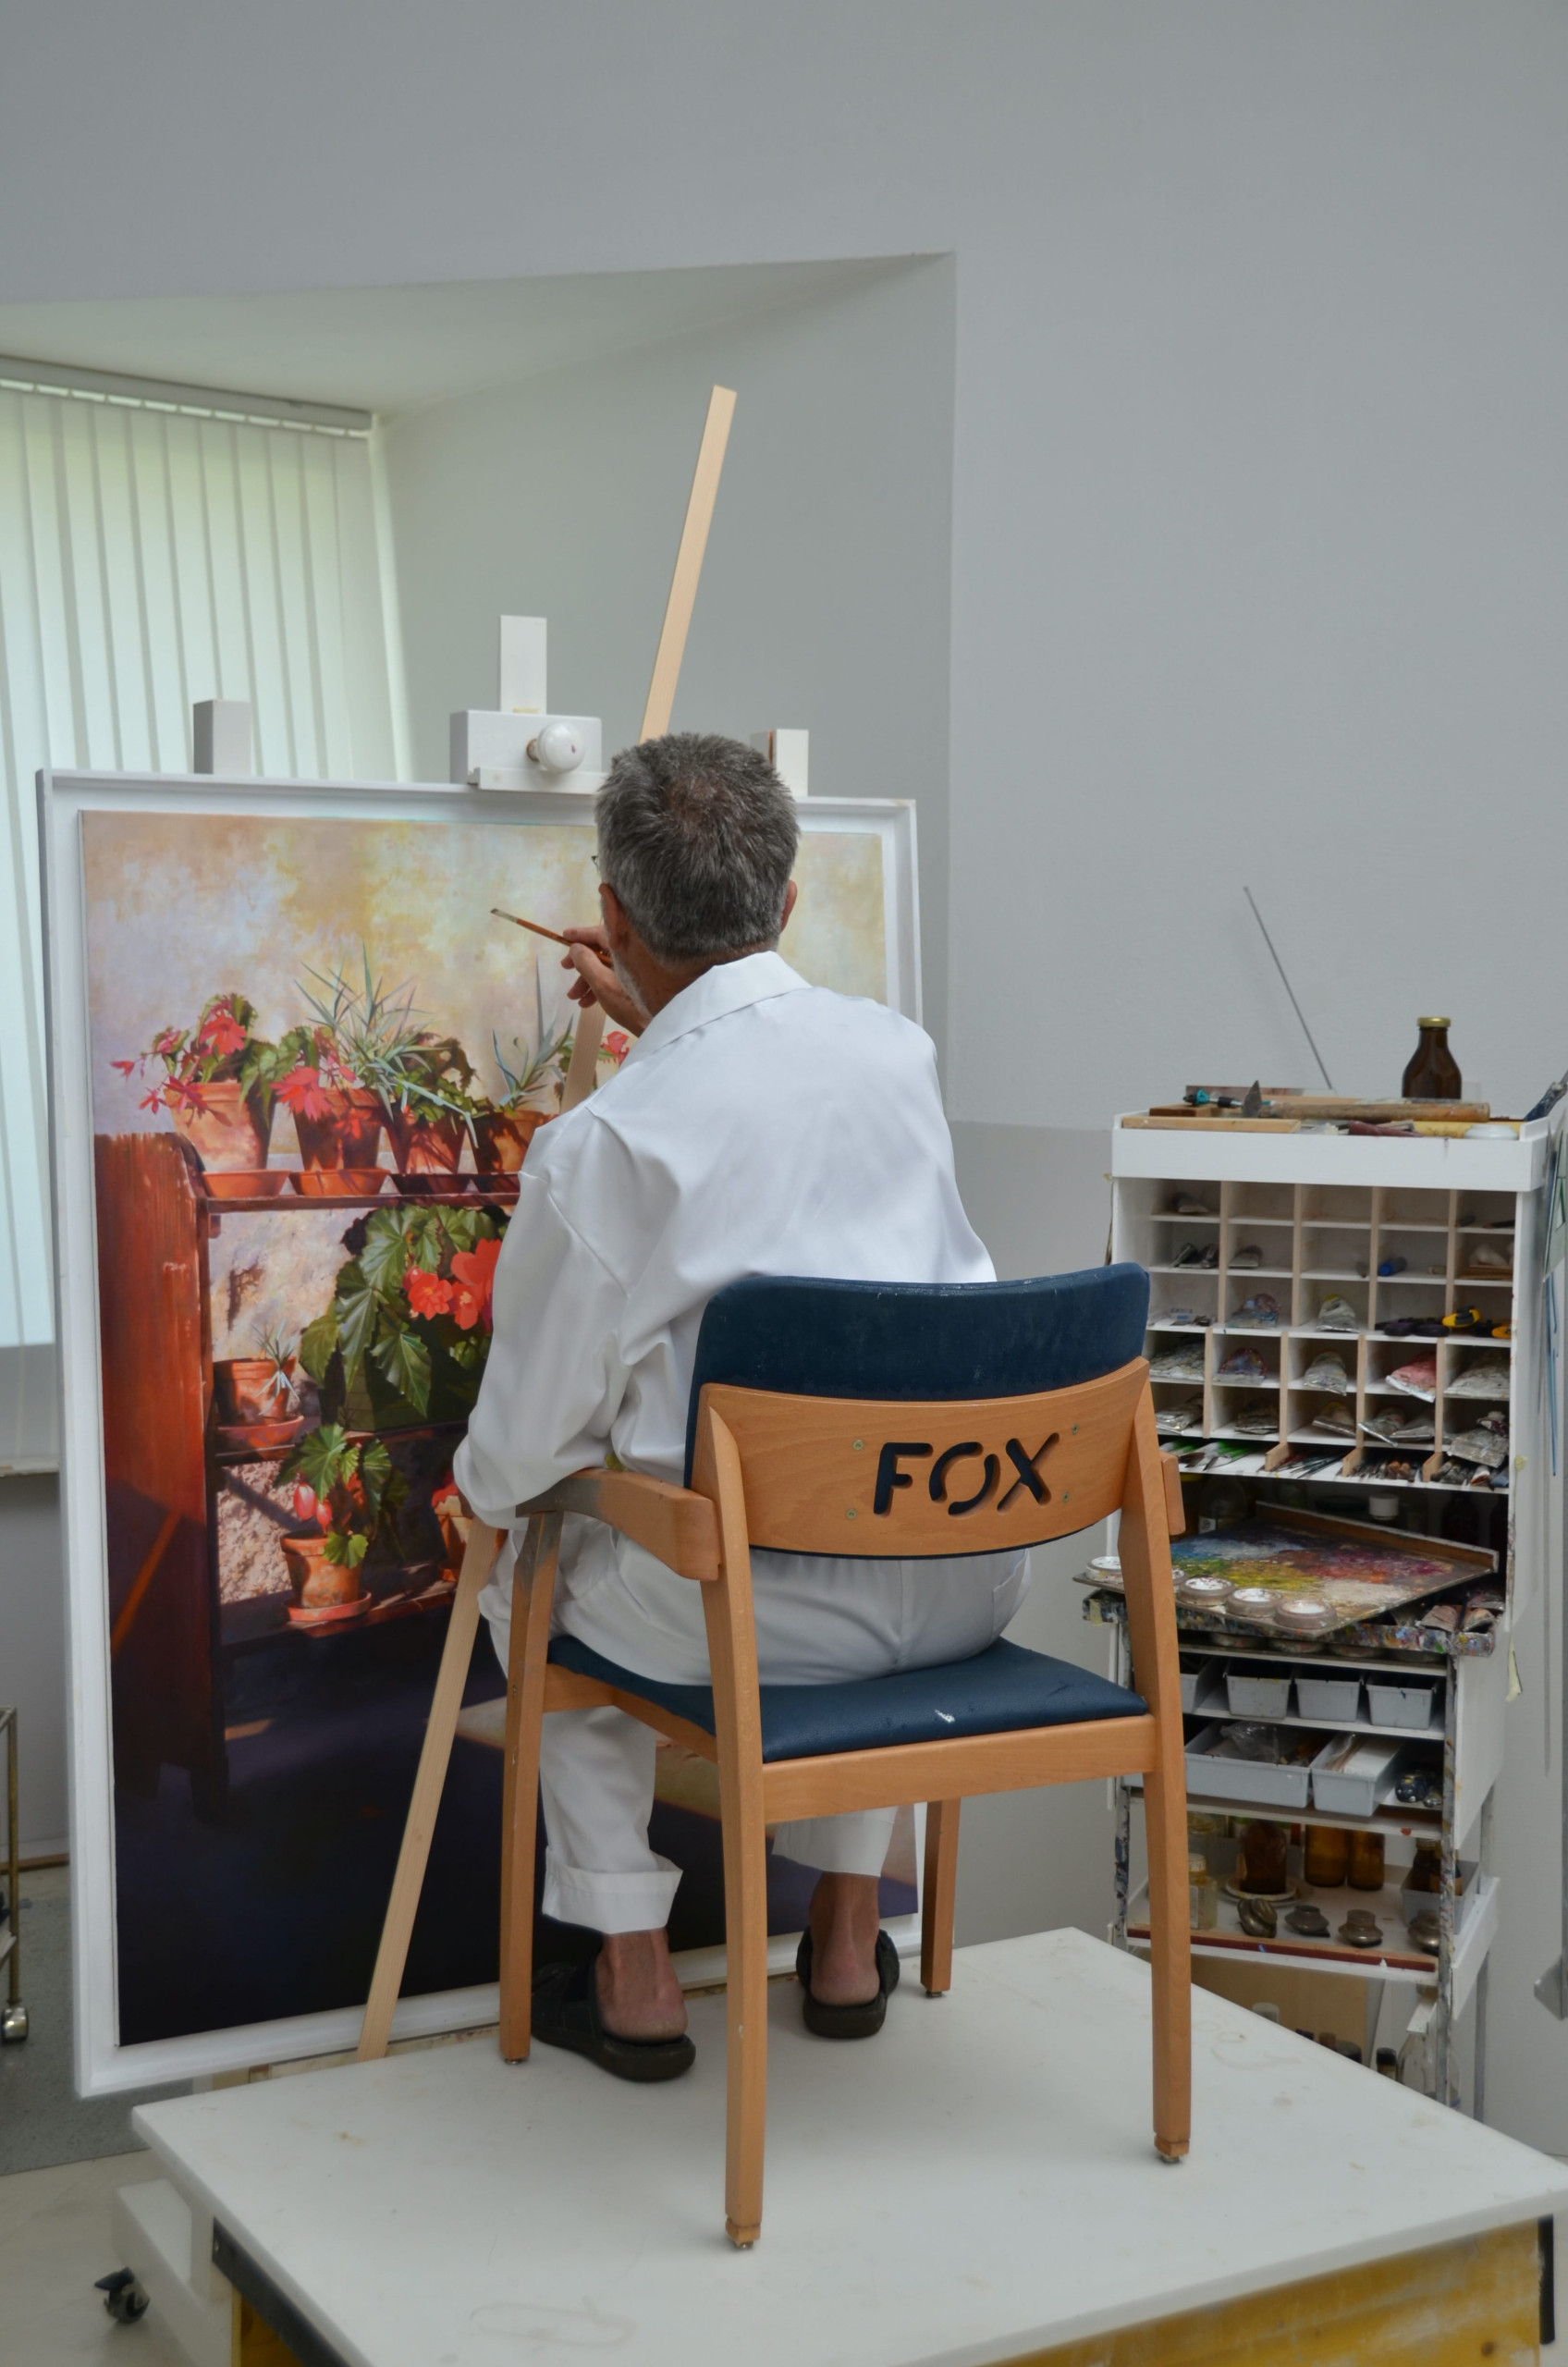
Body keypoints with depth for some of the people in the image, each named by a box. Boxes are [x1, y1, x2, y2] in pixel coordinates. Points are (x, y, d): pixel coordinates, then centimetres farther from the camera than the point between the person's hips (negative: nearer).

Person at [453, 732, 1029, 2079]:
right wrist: (653, 1022, 35)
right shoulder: (900, 1048, 0)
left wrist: (480, 1494, 16)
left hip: (759, 1608, -5)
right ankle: (848, 1941, 41)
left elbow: (530, 1439, -6)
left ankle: (632, 1977, 30)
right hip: (973, 1585, 5)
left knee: (539, 1576, 26)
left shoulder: (599, 1147, -16)